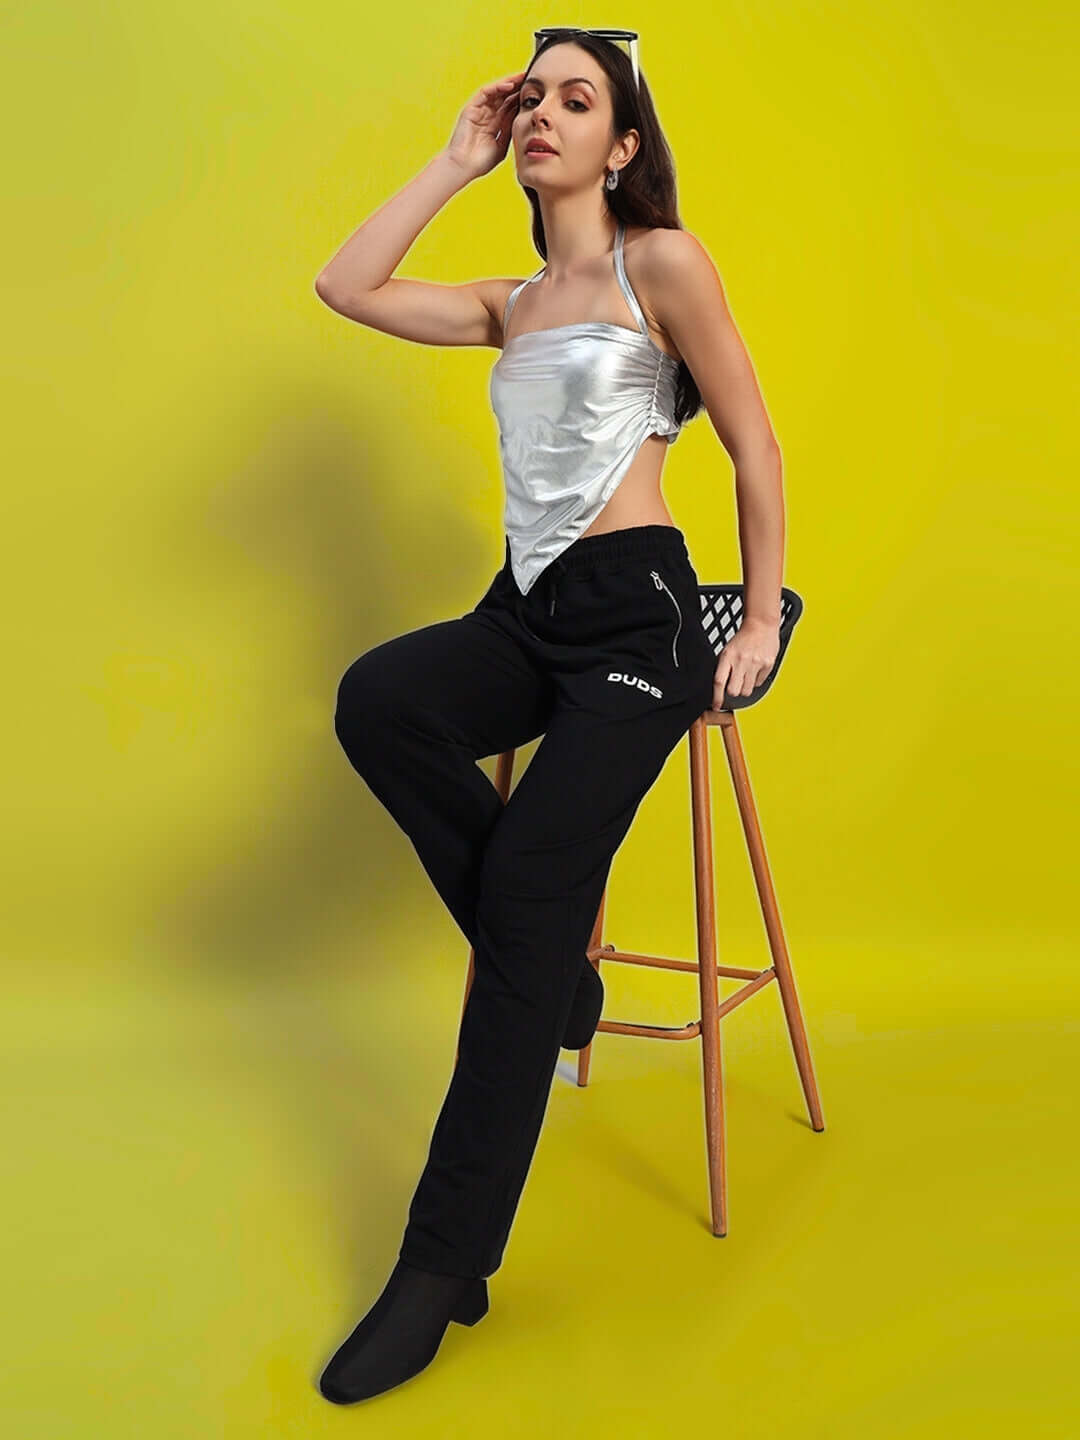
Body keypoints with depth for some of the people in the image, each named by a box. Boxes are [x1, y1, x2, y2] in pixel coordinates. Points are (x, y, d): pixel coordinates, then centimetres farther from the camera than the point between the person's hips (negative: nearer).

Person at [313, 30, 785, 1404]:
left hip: (635, 614, -6)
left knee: (526, 900, -19)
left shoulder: (661, 263, 2)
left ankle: (446, 1265, -11)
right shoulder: (511, 304, 20)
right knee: (377, 699, -28)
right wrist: (457, 161, 13)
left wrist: (763, 618, -1)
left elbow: (754, 446, 1)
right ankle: (559, 964, -7)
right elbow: (344, 286, 12)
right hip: (525, 614, 6)